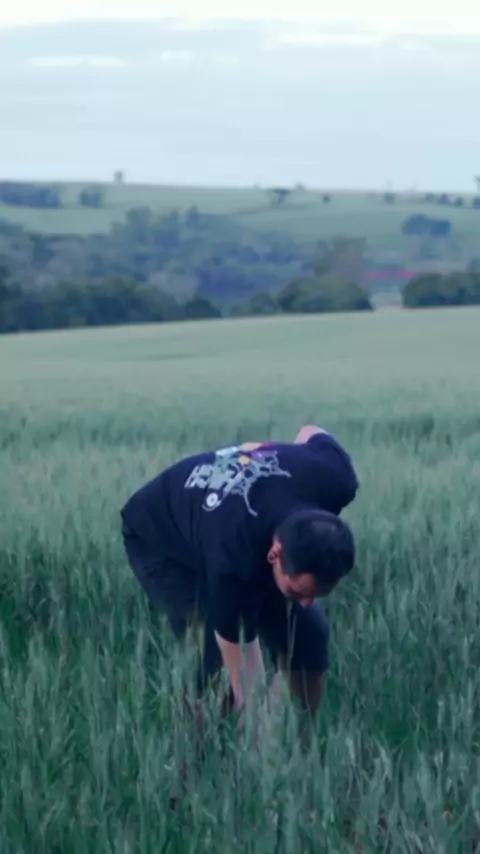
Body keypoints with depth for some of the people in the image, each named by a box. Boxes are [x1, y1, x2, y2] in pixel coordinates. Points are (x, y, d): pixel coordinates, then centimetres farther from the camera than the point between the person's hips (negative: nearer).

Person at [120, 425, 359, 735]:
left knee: (308, 631, -9)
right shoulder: (231, 560, -46)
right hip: (158, 538, -6)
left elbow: (311, 432, -6)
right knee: (212, 652, -26)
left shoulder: (335, 480, -33)